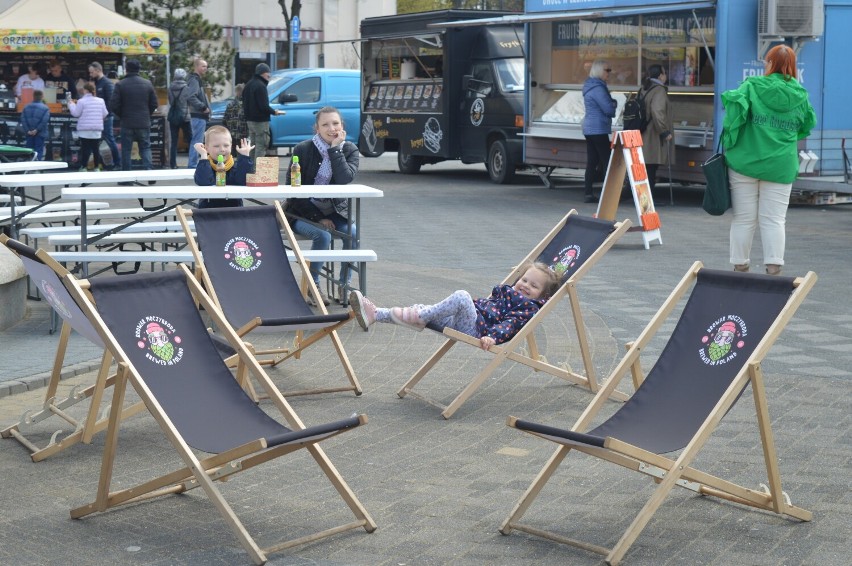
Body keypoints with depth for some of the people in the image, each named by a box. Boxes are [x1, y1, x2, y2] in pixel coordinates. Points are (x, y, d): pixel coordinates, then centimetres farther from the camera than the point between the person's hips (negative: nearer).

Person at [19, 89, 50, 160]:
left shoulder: (26, 107, 5)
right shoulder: (45, 108, -8)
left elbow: (23, 120, -1)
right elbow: (44, 121, -17)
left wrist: (27, 130, -4)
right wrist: (37, 130, -12)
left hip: (29, 133, 4)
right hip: (40, 134, -4)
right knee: (38, 151, -2)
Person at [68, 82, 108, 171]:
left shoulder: (82, 101, -8)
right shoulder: (100, 101, 5)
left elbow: (76, 113, -5)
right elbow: (105, 114, 8)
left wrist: (71, 105, 11)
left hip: (85, 130, -4)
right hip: (97, 130, 4)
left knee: (85, 149, 0)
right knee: (96, 149, 8)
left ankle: (83, 167, 0)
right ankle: (97, 167, 9)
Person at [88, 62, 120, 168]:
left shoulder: (107, 83, -9)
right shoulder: (96, 83, 16)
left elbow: (111, 101, -16)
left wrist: (105, 115, -19)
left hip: (106, 117, -8)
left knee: (110, 139, -5)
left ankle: (116, 163, 2)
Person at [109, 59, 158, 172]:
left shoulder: (120, 84, -8)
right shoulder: (147, 84, 0)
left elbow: (114, 105, -10)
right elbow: (154, 104, 3)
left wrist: (121, 116, 8)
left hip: (127, 123, -2)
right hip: (144, 123, 2)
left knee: (126, 150, 6)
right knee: (145, 148, 9)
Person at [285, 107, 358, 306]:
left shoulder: (350, 150, 1)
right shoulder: (303, 150, -6)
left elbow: (345, 179, -19)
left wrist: (335, 149, -18)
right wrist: (317, 217, -15)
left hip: (335, 212, 3)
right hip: (304, 213, -3)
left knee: (353, 233, -27)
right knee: (323, 235, -32)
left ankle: (345, 285, -11)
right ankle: (313, 286, -13)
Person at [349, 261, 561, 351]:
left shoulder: (529, 307, 2)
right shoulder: (505, 291, 28)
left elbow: (511, 323, -13)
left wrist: (493, 336, -28)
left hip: (477, 328, -8)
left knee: (462, 296, -33)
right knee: (420, 311, -4)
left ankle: (419, 316, -26)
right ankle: (374, 315, -13)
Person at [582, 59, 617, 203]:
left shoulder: (590, 86, 16)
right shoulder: (598, 88, -16)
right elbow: (608, 109, -17)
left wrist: (611, 102, 2)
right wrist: (613, 104, 5)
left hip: (589, 128, 10)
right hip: (599, 129, -10)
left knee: (592, 162, 8)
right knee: (606, 161, -8)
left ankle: (588, 193, 7)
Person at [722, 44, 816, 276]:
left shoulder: (751, 87, -5)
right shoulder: (801, 96, 4)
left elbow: (735, 107, -19)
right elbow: (807, 127, 13)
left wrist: (730, 139, -10)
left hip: (745, 161, -1)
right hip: (781, 167, 2)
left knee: (743, 218, 7)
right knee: (774, 219, 4)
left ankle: (740, 267, 14)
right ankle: (774, 268, -2)